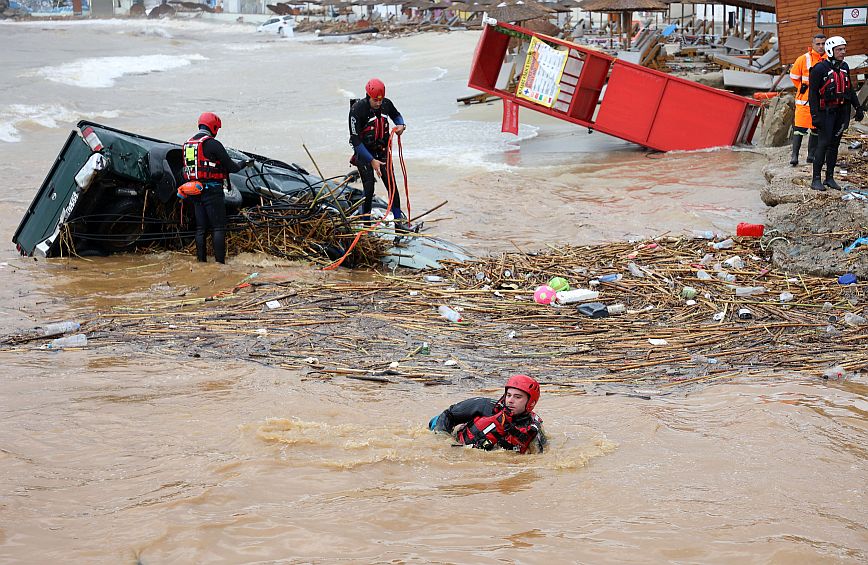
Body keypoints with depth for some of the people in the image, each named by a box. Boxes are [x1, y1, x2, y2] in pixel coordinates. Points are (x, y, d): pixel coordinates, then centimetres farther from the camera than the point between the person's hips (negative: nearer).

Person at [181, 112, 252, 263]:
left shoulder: (187, 144, 12)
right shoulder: (213, 144, -12)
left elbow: (185, 171, 17)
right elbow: (230, 166, -7)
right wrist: (244, 164, 11)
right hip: (212, 190, -7)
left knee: (200, 228, 10)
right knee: (218, 227, -3)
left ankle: (201, 261, 10)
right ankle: (220, 261, -7)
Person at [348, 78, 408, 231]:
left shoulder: (386, 104, -8)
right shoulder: (357, 110, -23)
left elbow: (396, 115, 18)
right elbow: (356, 140, -21)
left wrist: (401, 125, -5)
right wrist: (372, 161, -25)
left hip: (382, 151, 4)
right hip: (363, 152, -4)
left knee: (392, 184, -2)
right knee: (369, 188, -11)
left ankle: (399, 221, 5)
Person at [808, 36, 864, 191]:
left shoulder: (844, 67, 10)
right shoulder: (820, 68, -11)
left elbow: (849, 90, 21)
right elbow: (813, 93, -13)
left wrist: (858, 108, 18)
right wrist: (815, 115, -18)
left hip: (841, 112, 7)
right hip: (826, 112, -7)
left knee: (834, 144, 9)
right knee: (824, 143, -10)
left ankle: (830, 178, 15)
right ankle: (816, 180, -7)